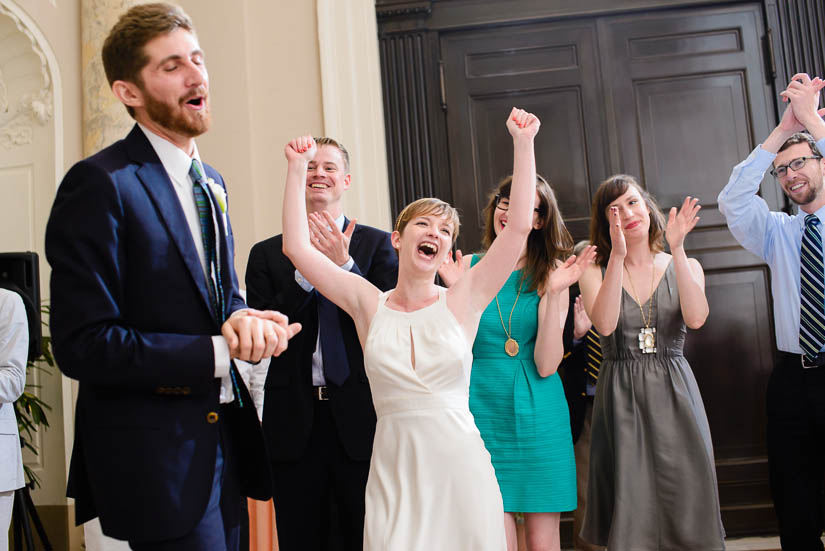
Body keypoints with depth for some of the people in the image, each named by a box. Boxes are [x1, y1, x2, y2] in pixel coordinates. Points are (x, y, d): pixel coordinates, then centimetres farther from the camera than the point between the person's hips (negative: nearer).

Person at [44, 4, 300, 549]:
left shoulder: (210, 181, 11)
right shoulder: (101, 183, -16)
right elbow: (82, 346, -19)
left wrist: (241, 318, -8)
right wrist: (218, 351, -20)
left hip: (224, 437, 8)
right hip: (158, 458, -8)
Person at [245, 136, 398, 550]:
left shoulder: (377, 244, 3)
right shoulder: (266, 254, 5)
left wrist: (344, 264, -16)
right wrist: (306, 269, -14)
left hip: (360, 418, -1)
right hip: (294, 421, 1)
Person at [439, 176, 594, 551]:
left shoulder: (551, 274, 1)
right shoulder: (468, 267, 2)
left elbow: (546, 365, -9)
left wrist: (553, 294, -17)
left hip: (538, 415, 0)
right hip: (483, 411, 0)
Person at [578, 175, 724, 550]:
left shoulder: (686, 267, 8)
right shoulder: (596, 273, 4)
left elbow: (696, 318, -13)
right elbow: (605, 325, -16)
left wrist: (677, 249, -16)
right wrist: (618, 255, -18)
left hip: (675, 392, 1)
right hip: (620, 396, -1)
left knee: (684, 504, 2)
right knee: (630, 507, 1)